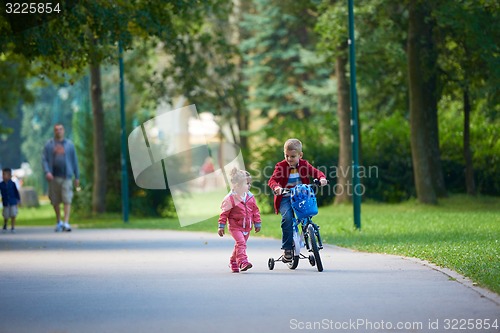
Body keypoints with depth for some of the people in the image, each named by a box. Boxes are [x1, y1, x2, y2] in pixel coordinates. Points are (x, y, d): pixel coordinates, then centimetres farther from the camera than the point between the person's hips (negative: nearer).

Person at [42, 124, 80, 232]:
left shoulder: (69, 144, 11)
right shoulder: (49, 145, 9)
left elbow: (74, 161, 13)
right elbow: (44, 159, 3)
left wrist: (77, 177, 10)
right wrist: (47, 172, -13)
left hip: (66, 176, -1)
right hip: (53, 177, 1)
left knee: (67, 200, -12)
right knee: (55, 201, 7)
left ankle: (66, 223, -17)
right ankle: (58, 222, 23)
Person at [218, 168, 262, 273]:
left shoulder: (250, 197, 5)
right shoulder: (230, 198, -12)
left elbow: (255, 211, 14)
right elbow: (224, 213, -8)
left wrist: (257, 224, 13)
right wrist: (221, 226, -9)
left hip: (247, 227, 6)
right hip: (235, 226, -6)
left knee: (239, 245, 14)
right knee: (241, 242, -21)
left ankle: (233, 262, 31)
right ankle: (243, 262, -29)